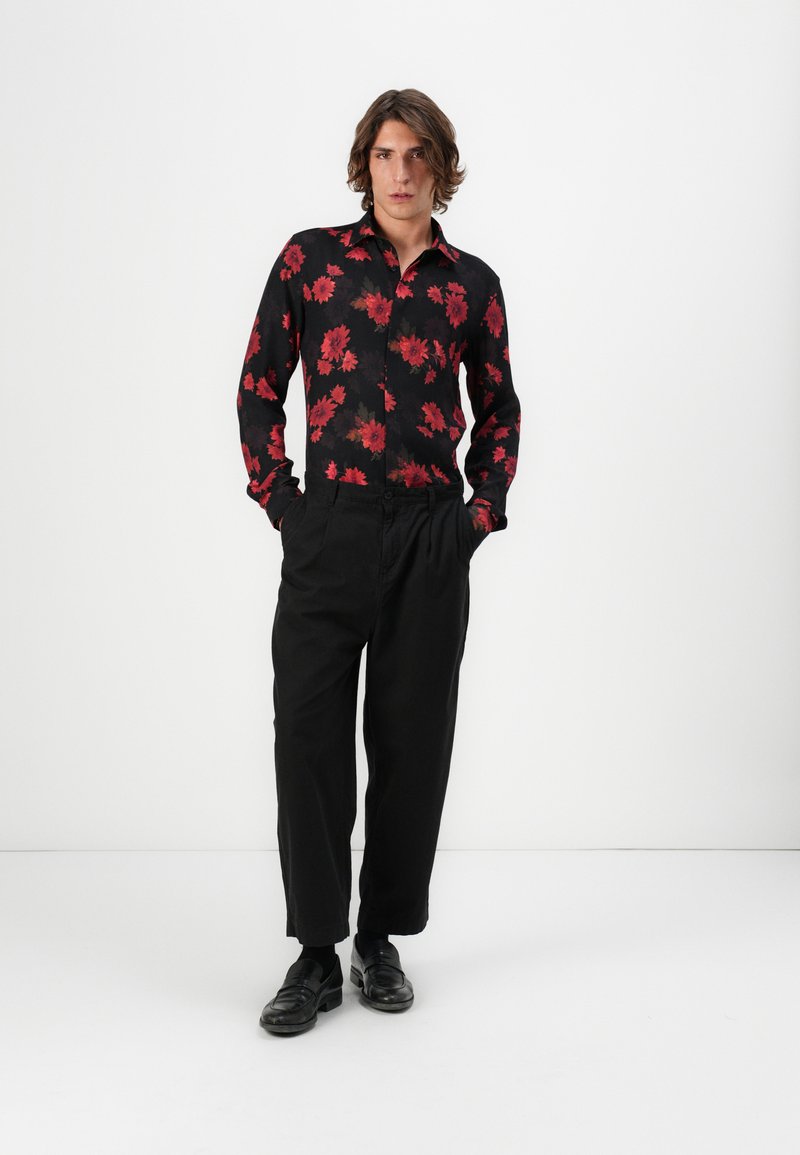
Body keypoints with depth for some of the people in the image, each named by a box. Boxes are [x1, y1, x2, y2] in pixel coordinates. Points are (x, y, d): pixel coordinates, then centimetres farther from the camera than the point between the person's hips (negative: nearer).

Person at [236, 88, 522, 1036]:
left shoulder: (471, 284, 8)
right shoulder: (311, 258, 4)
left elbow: (499, 410, 18)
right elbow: (260, 388, 7)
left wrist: (484, 511, 7)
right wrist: (277, 499, -1)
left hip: (430, 537, 1)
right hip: (329, 530, -1)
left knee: (412, 737, 7)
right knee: (309, 733, -1)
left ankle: (381, 940, 23)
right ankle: (316, 955, 13)